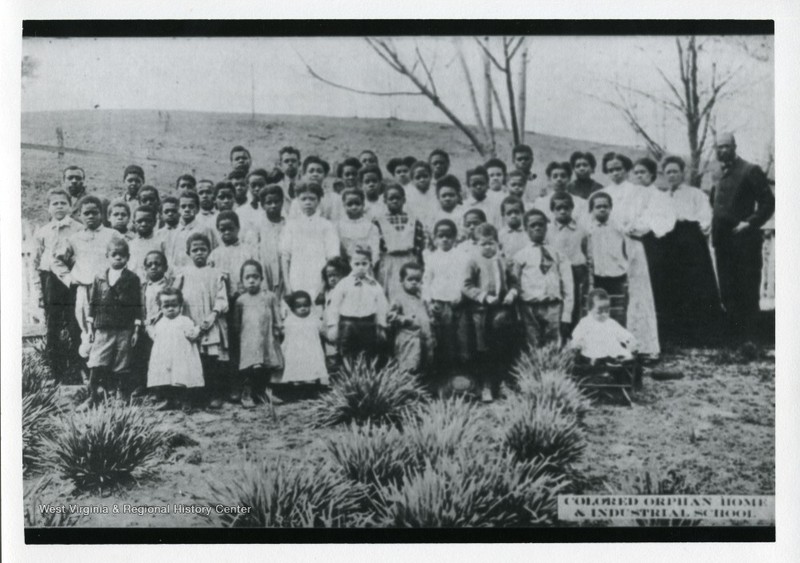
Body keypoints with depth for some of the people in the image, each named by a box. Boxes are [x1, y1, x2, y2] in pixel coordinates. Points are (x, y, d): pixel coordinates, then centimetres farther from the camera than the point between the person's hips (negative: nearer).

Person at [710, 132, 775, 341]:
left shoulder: (750, 171, -6)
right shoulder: (718, 174, 14)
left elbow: (768, 203, -9)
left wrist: (750, 223, -16)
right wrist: (713, 224, 11)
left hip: (744, 241, -6)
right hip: (722, 241, 7)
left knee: (747, 291, -1)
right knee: (727, 291, 8)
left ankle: (748, 337, 5)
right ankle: (734, 334, 16)